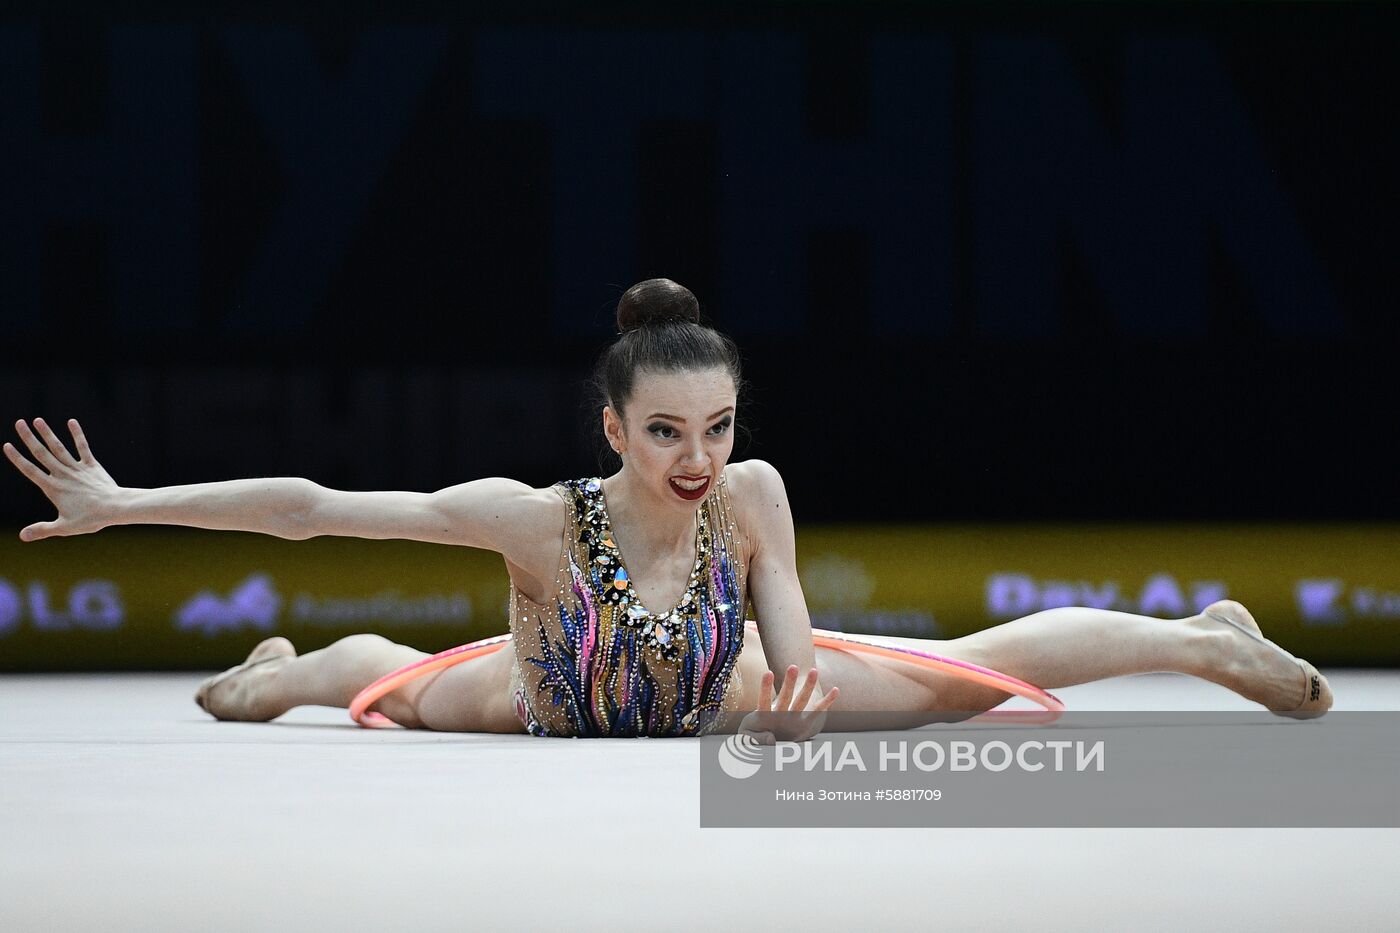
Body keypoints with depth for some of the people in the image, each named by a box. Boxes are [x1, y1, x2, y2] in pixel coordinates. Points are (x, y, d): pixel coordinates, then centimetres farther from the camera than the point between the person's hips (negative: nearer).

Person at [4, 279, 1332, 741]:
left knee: (970, 669, 5)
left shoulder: (752, 497, -35)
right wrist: (124, 504, -42)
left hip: (714, 701, 1)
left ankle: (1209, 641, 30)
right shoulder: (536, 521, -41)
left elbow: (797, 682, -21)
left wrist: (787, 706, -44)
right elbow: (308, 506, -40)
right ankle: (290, 670, 67)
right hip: (560, 708, -1)